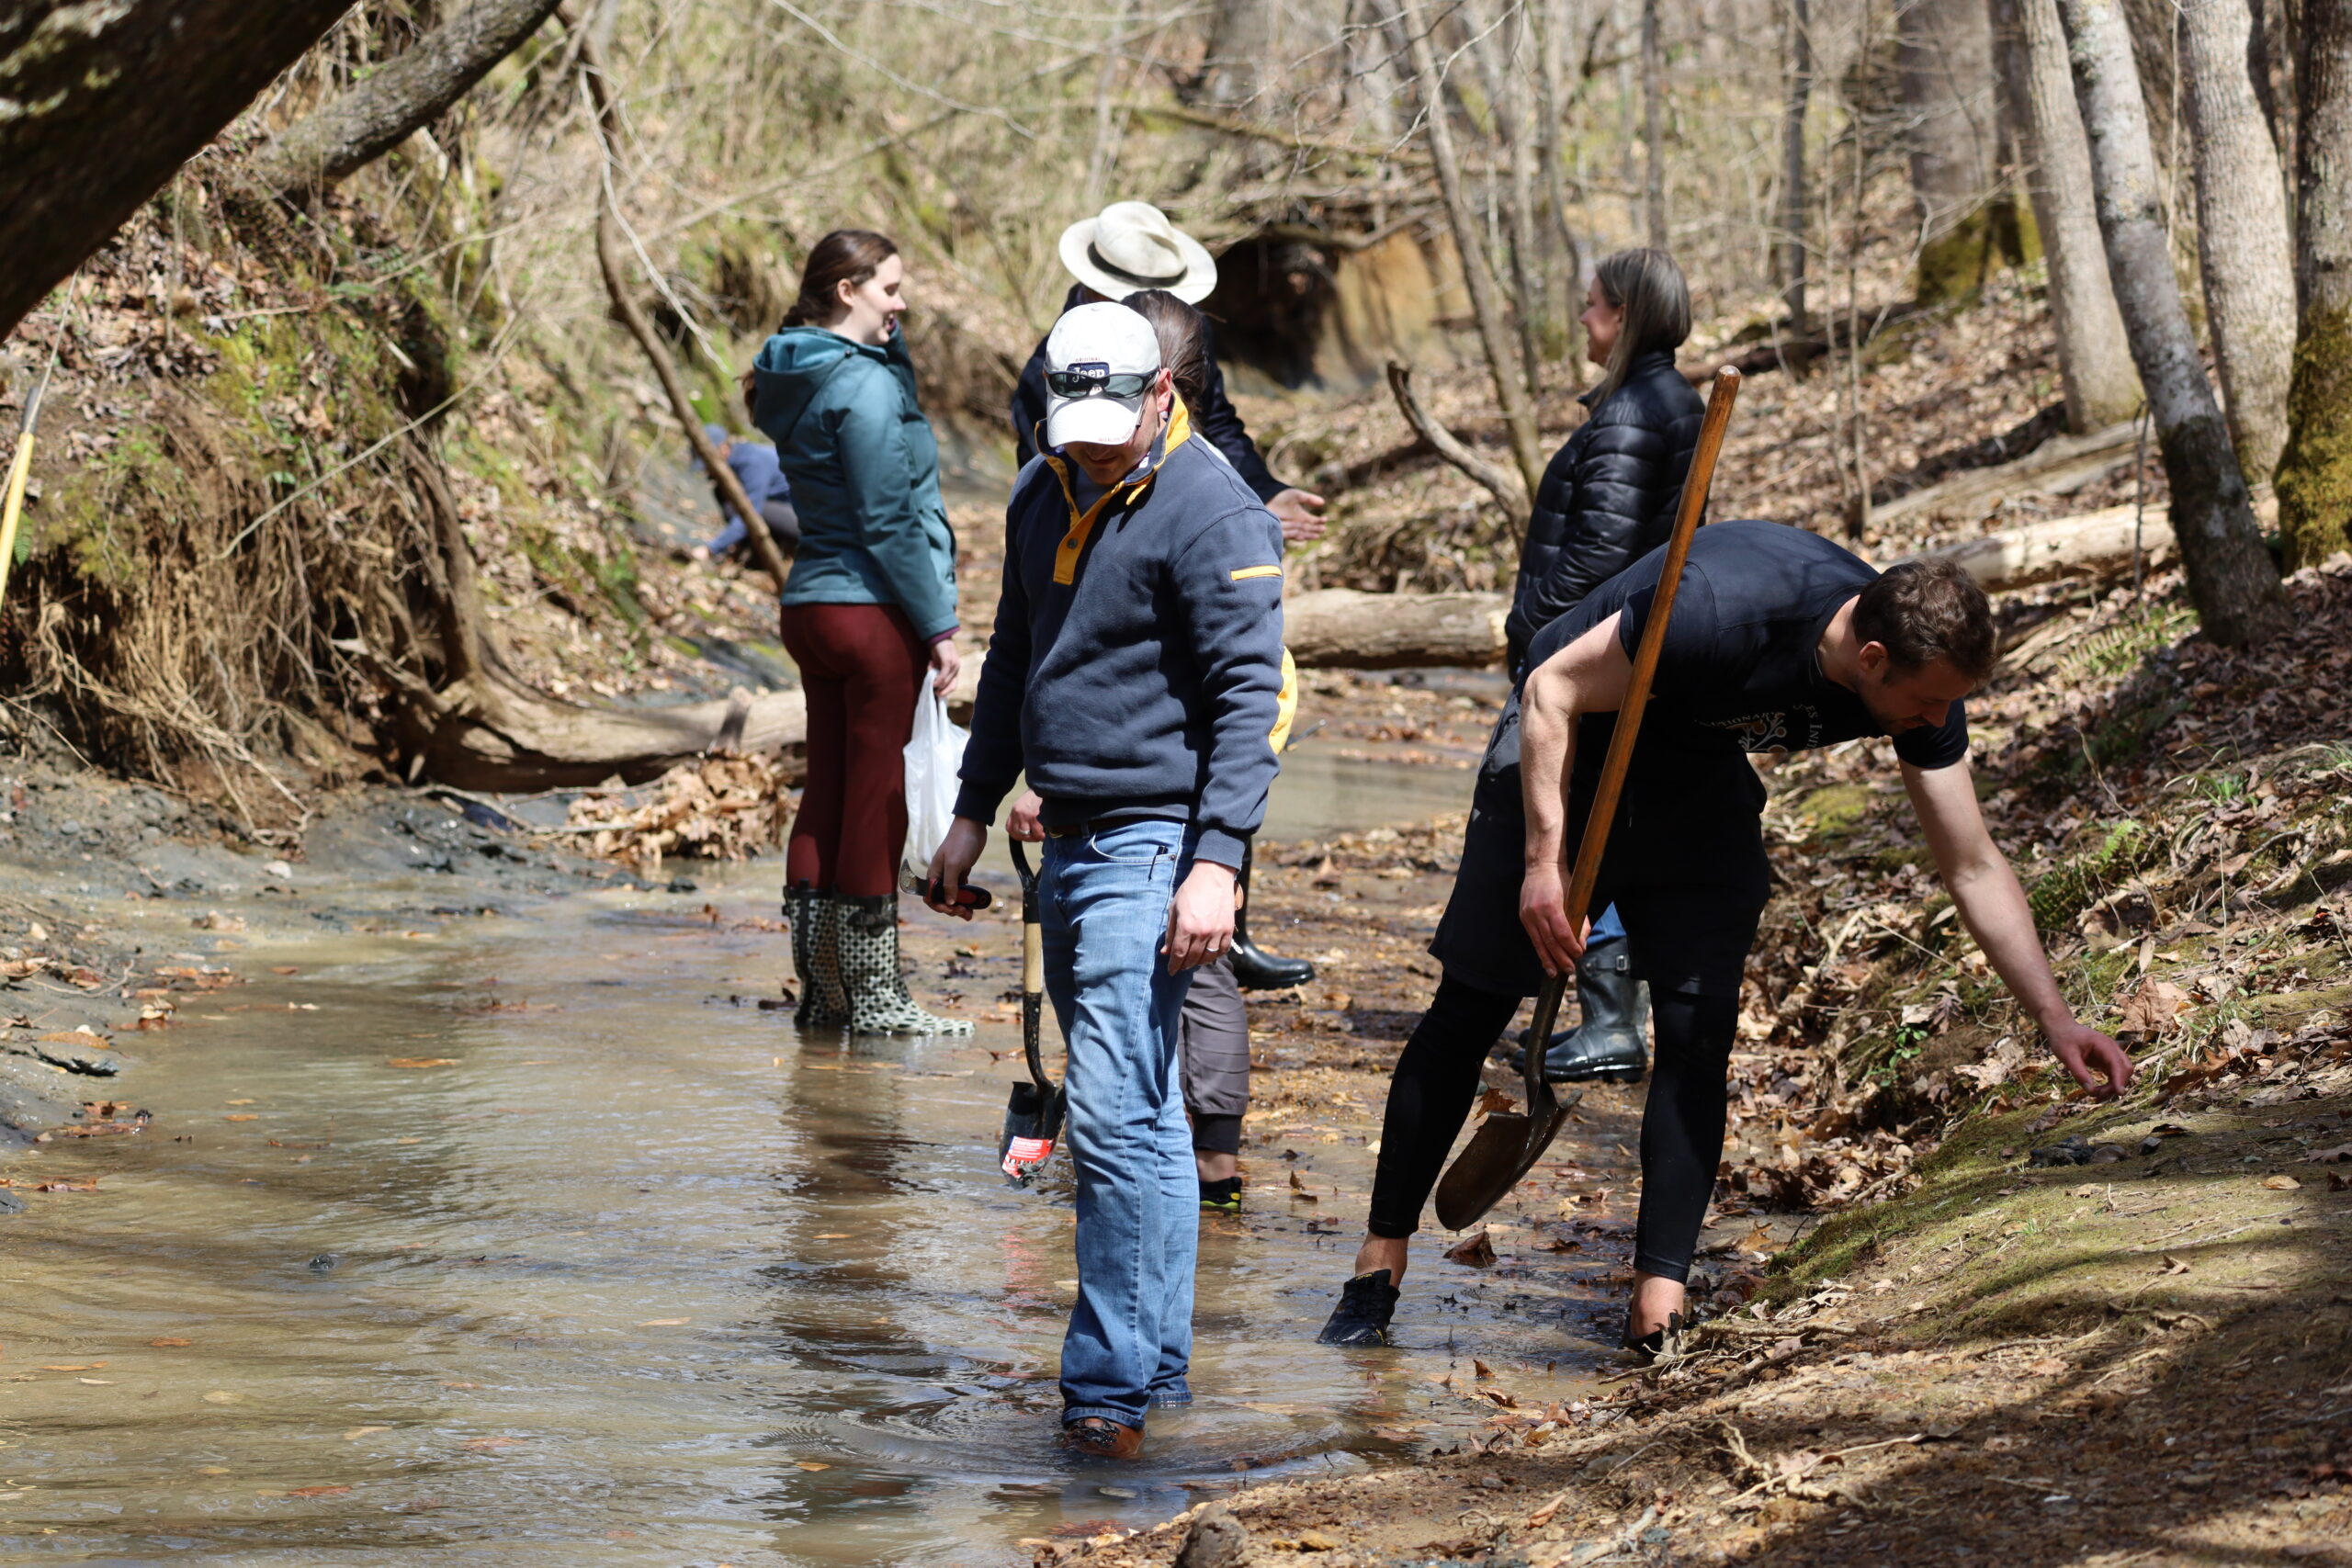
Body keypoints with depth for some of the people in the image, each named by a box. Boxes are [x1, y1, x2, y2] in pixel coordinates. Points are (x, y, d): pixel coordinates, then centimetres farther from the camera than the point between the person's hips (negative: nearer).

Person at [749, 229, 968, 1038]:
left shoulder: (797, 380, 12)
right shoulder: (864, 385, -15)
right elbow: (889, 522, -17)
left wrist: (889, 334, 10)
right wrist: (938, 624, -12)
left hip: (810, 603, 9)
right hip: (871, 608, -9)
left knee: (827, 793, 11)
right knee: (876, 799, -2)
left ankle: (823, 992, 15)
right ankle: (874, 999, 4)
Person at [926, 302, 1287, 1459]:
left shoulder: (1211, 511, -14)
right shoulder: (1044, 496, 12)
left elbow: (1249, 695, -18)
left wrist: (1216, 863, -25)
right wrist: (974, 814, 23)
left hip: (1153, 843, -9)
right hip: (1069, 841, 9)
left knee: (1115, 1118, -15)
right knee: (1141, 1115, 15)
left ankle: (1110, 1386, -14)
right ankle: (1159, 1361, 22)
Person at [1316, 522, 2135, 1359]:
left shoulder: (1920, 685, -21)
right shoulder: (1724, 607, -40)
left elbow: (1975, 868, -11)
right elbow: (1554, 690, -26)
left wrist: (2056, 1019, -15)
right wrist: (1544, 861, -29)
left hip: (1698, 784, 5)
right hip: (1566, 751, -5)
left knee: (1697, 1041, -10)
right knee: (1469, 1010, 1)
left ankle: (1658, 1308, -10)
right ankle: (1379, 1263, 13)